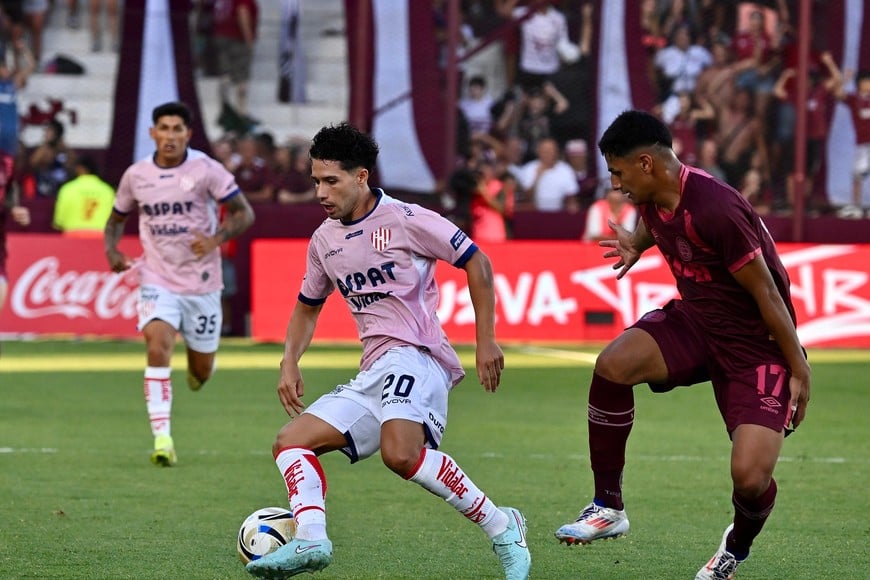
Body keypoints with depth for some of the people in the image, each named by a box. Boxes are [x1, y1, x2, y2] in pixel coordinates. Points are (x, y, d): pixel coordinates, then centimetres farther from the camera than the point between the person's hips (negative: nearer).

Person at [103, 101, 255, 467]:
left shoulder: (206, 170, -9)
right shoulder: (136, 175, 0)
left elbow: (244, 213, -5)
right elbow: (117, 218, 16)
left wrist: (216, 238, -23)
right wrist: (112, 250, -4)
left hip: (201, 282, 0)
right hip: (158, 280, 0)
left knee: (202, 371, 9)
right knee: (158, 347, -24)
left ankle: (196, 373, 50)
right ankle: (162, 438, -25)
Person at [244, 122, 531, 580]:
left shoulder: (404, 220, -5)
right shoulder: (324, 241, 16)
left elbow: (476, 262, -1)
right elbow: (308, 307, 30)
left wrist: (486, 341, -6)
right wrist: (290, 362, 12)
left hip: (415, 356, -9)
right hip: (372, 374, 9)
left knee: (401, 454, -34)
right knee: (290, 443, -3)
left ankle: (501, 528, -22)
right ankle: (310, 539, -24)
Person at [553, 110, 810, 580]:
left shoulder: (715, 208, -29)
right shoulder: (653, 200, -4)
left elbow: (767, 293, -21)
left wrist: (799, 369, -16)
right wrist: (636, 245, 13)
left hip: (756, 343, -7)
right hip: (695, 321, 7)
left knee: (750, 478, -19)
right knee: (612, 364, -21)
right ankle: (609, 508, -6)